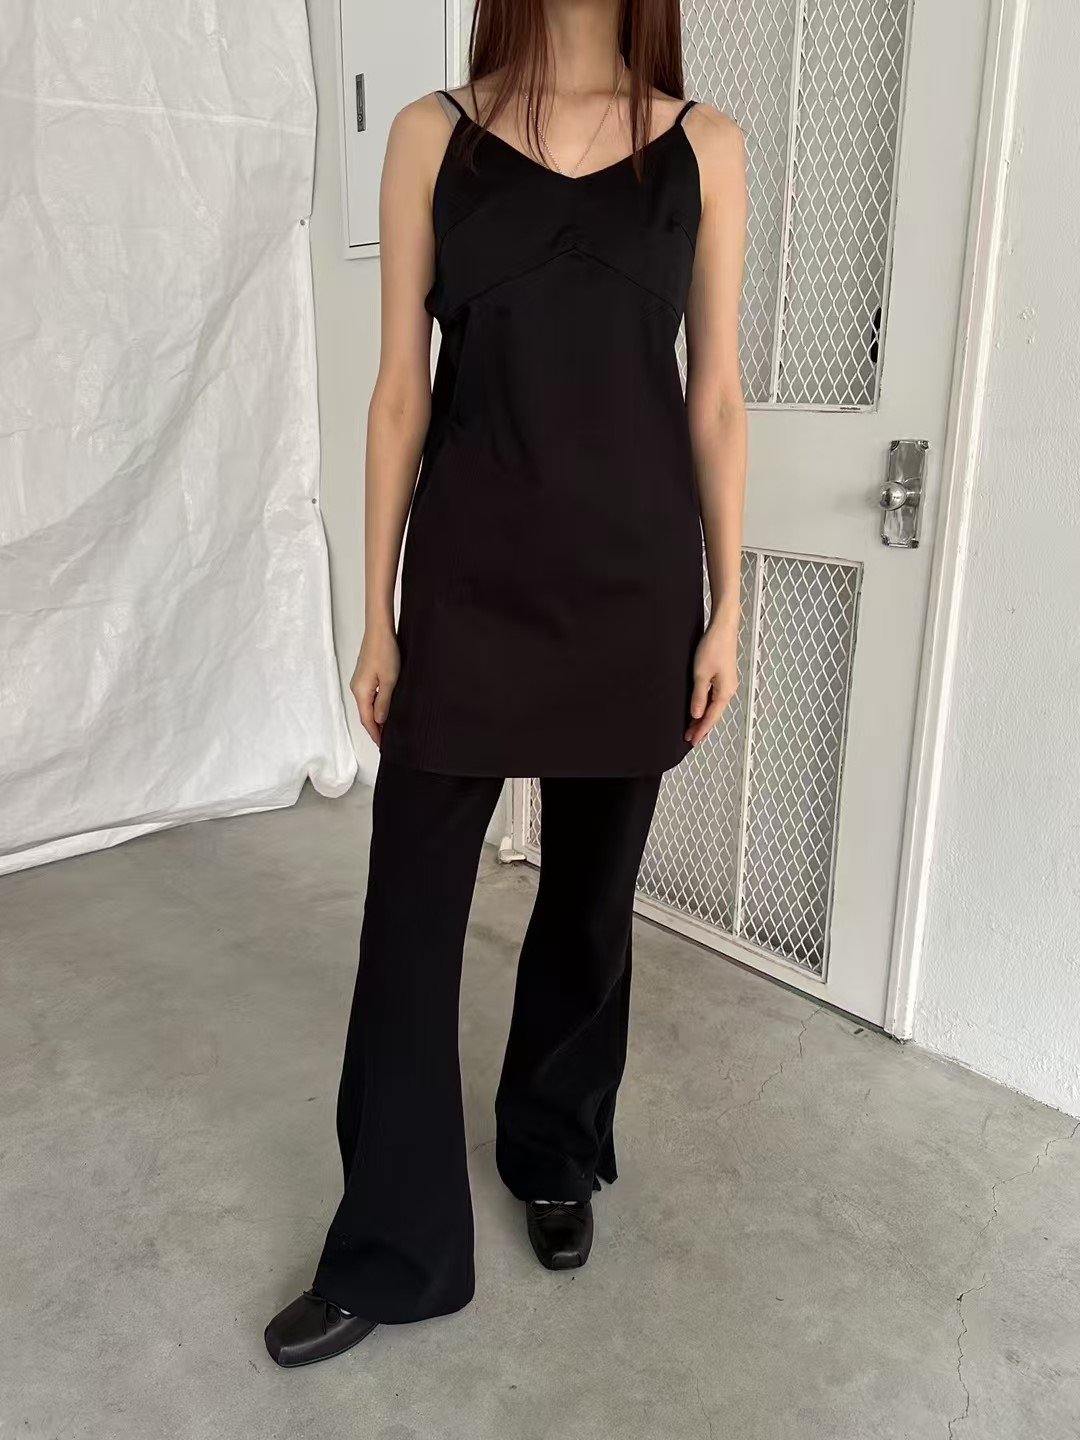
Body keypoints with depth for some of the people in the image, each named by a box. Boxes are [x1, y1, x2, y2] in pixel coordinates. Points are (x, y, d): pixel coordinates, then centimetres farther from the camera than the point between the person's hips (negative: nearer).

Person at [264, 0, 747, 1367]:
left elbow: (716, 399, 6)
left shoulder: (704, 146, 6)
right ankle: (390, 1252, 21)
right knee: (410, 906, 2)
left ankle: (556, 1157, 39)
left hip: (633, 580, 1)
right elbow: (401, 392, 2)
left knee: (590, 895, 13)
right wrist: (378, 612, 0)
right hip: (468, 578, 0)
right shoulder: (433, 134, 4)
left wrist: (727, 606, 3)